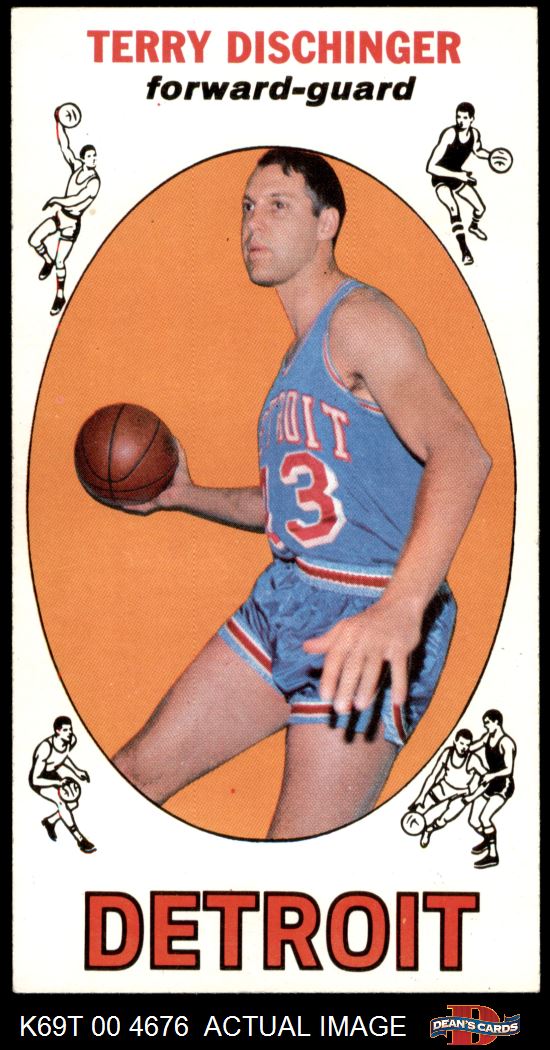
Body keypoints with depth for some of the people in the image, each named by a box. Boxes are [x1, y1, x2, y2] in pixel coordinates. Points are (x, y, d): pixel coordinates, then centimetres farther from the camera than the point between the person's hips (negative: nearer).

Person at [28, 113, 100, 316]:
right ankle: (48, 261, 31)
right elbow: (64, 145, -4)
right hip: (60, 214, 6)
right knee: (34, 241, 1)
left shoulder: (94, 181, -21)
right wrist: (58, 122, -12)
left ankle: (60, 297, 17)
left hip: (72, 223, -6)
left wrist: (55, 200, -19)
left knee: (59, 263, -2)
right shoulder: (77, 166, -3)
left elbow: (75, 200, -27)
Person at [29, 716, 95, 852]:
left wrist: (76, 771, 1)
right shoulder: (46, 749, -37)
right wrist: (59, 783, -43)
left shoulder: (71, 740, -15)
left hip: (53, 773, 7)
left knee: (73, 803, -7)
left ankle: (49, 821, 21)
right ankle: (80, 841, -21)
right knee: (61, 802, -28)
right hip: (39, 781, -7)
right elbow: (36, 780, -34)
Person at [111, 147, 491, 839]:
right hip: (285, 600, 9)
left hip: (367, 613, -9)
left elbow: (461, 452, -28)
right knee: (138, 770, 6)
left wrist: (401, 608, -43)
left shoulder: (358, 318, -11)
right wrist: (183, 496, 19)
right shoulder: (298, 354, 20)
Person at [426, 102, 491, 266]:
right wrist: (458, 175, -37)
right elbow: (431, 167, -36)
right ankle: (465, 252, -30)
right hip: (441, 179, -7)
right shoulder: (449, 134, -32)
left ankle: (474, 226, 48)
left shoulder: (474, 133, -11)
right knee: (454, 208, -31)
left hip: (458, 176, 7)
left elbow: (477, 151, 15)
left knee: (480, 208, 11)